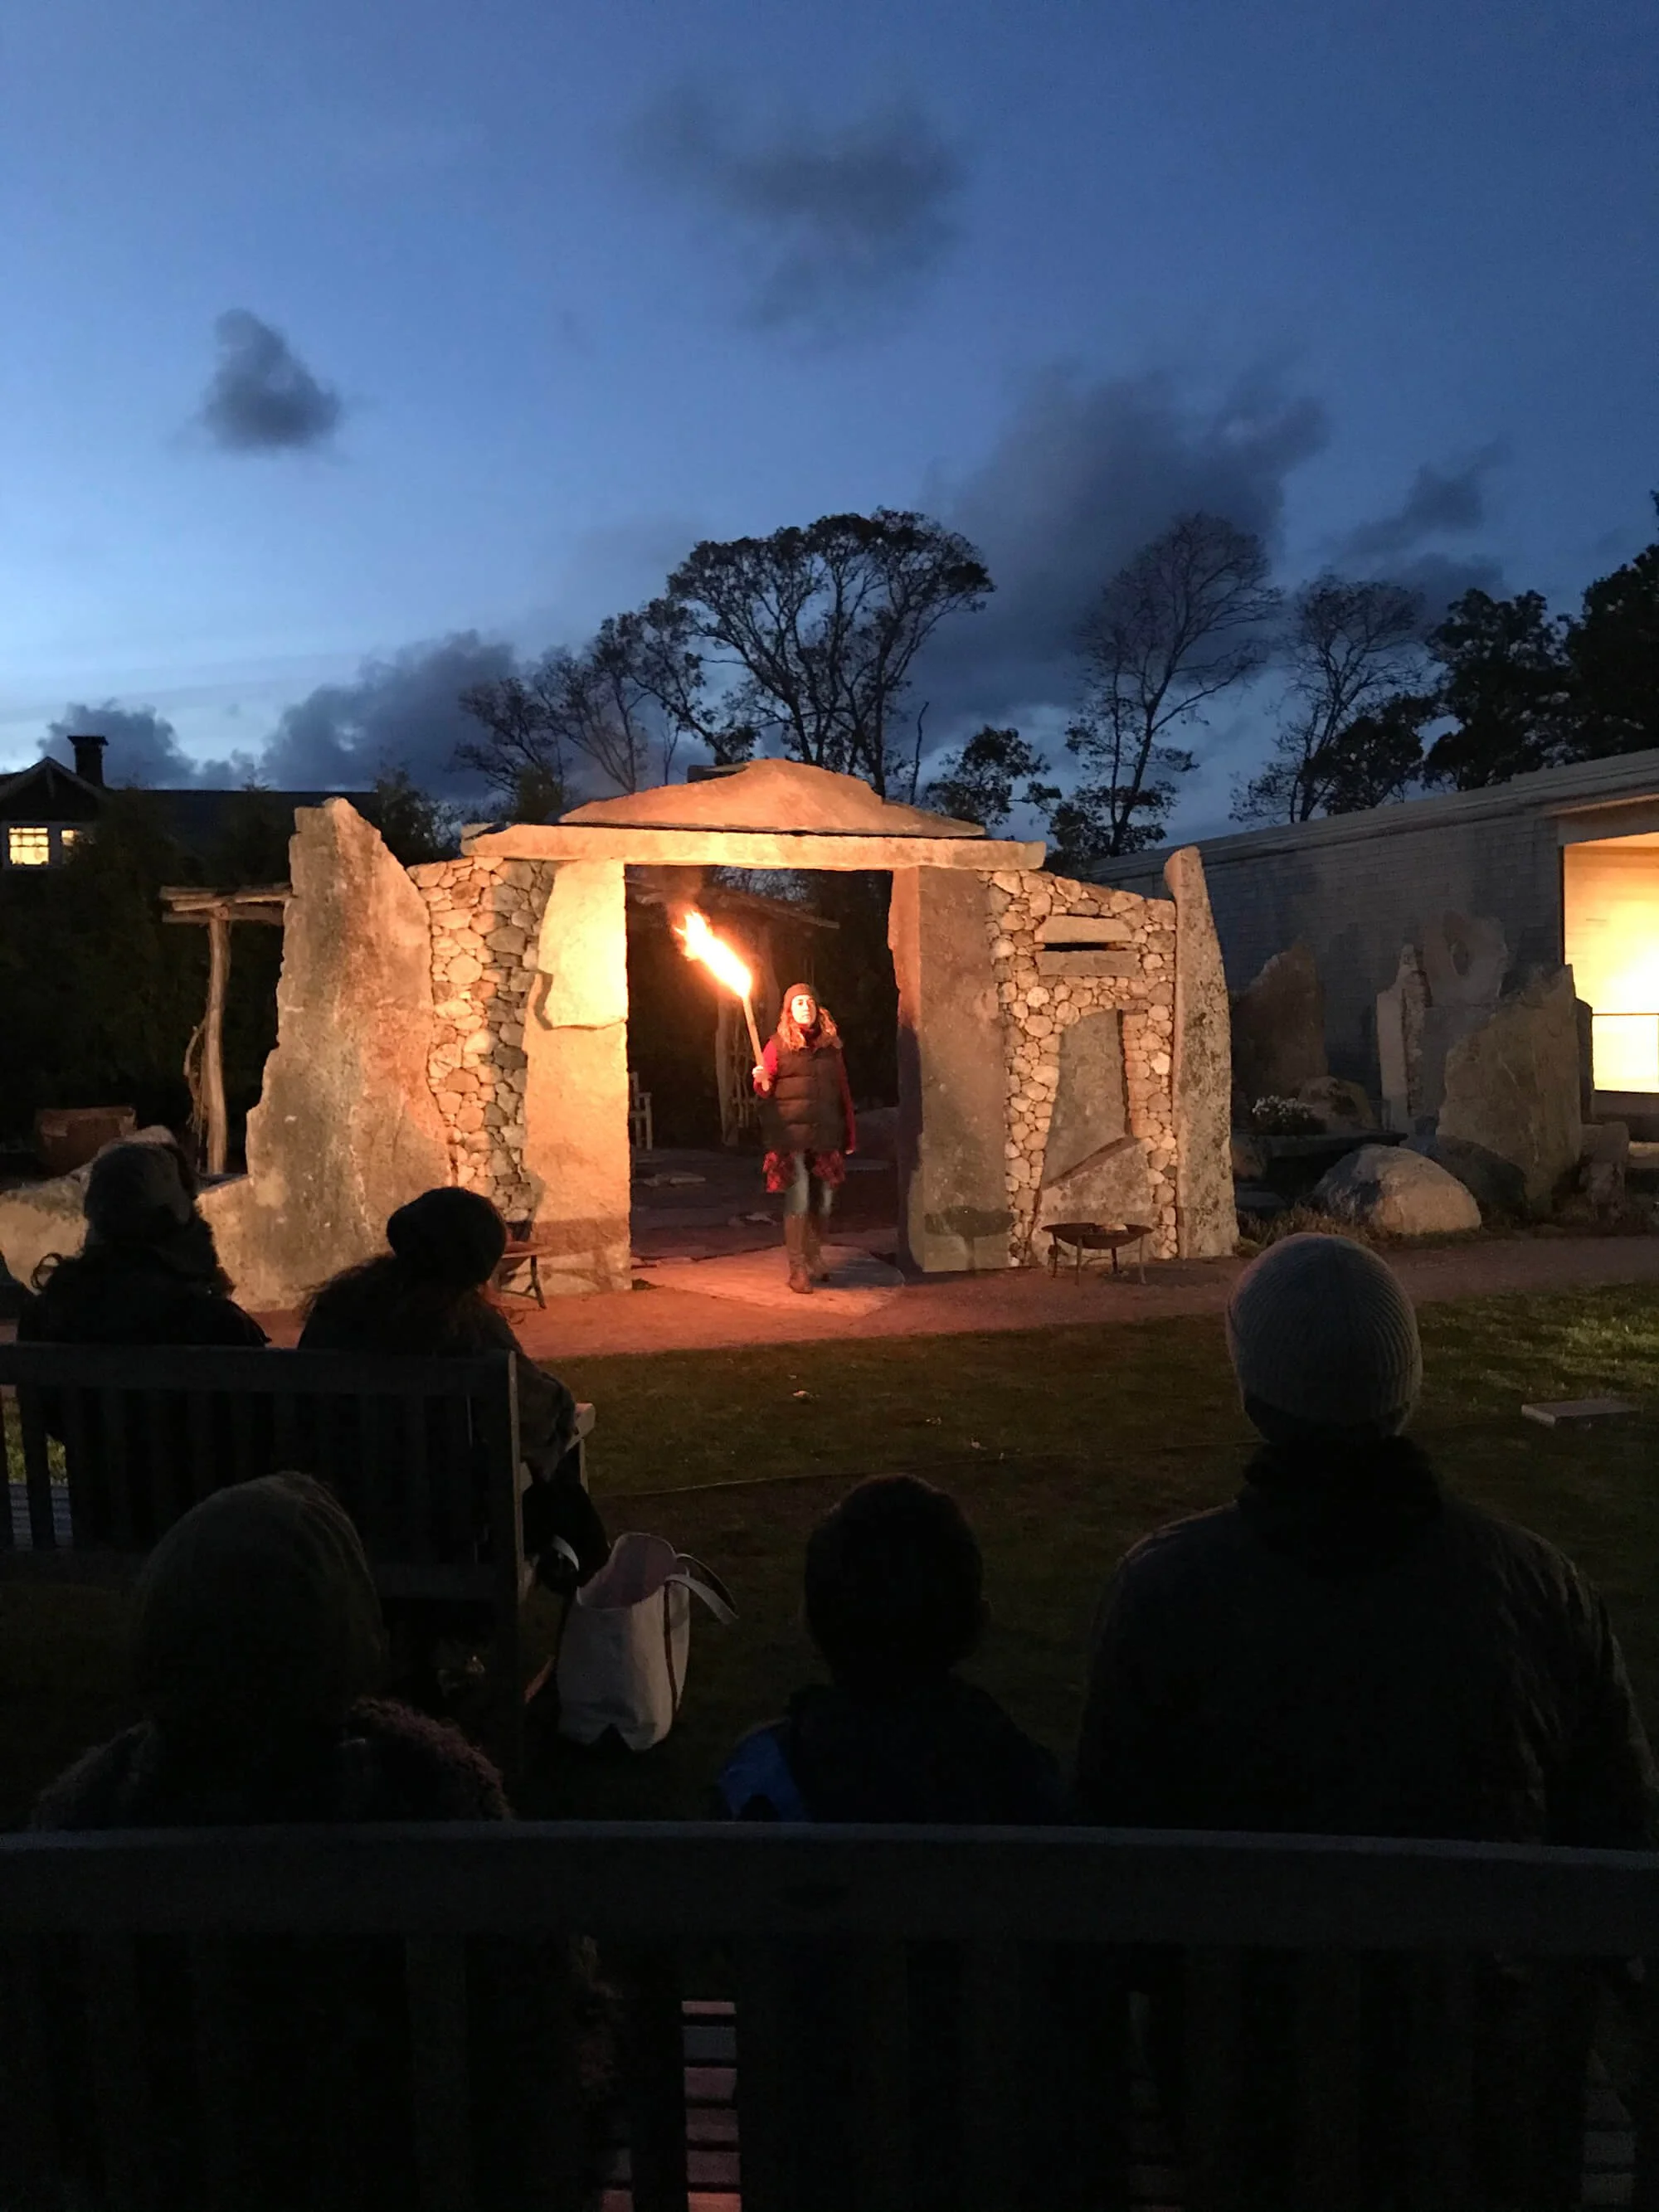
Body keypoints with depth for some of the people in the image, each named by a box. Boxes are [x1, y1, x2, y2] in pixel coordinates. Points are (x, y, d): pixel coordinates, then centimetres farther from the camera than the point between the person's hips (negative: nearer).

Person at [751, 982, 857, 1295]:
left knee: (823, 1201, 6)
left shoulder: (830, 1045, 13)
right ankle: (798, 1267, 3)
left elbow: (843, 1090, 13)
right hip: (791, 1136, -3)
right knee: (798, 1201, -6)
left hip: (826, 1135, 3)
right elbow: (765, 1090, 3)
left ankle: (814, 1258, 25)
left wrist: (851, 1134, 10)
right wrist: (762, 1082, -21)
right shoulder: (778, 1044, 4)